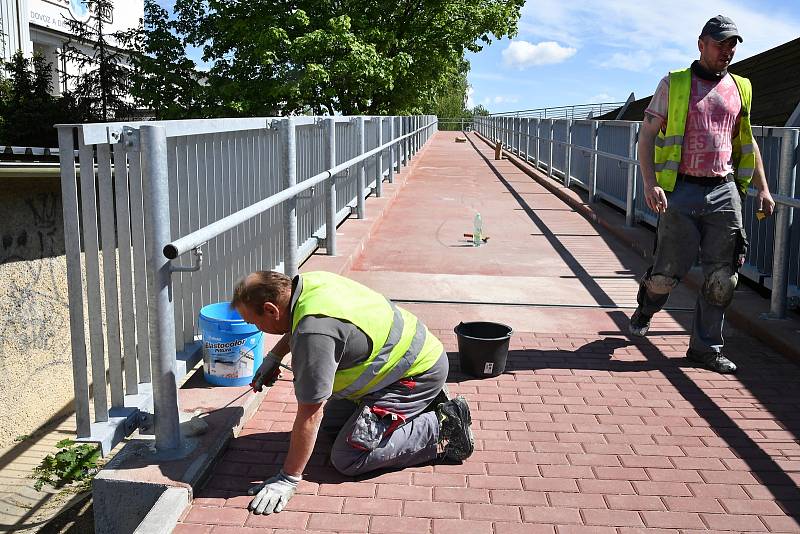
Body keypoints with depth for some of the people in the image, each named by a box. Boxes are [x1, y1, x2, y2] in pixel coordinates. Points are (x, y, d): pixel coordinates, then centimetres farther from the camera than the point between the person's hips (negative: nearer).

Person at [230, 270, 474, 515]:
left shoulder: (314, 333, -33)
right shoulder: (306, 282, -5)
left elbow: (309, 414, -27)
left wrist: (287, 480, -18)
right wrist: (273, 358, 17)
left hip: (418, 373, -10)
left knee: (347, 459, -13)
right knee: (333, 417, 21)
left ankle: (442, 428, -5)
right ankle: (425, 402, 18)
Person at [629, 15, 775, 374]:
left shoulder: (740, 88, 14)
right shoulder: (674, 84, 2)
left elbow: (747, 142, 21)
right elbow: (647, 136, -2)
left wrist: (762, 188, 14)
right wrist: (650, 183, -15)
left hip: (724, 192, 4)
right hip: (681, 192, -4)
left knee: (722, 278, 3)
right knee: (668, 272, 2)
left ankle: (705, 346, 16)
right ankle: (644, 311, 33)